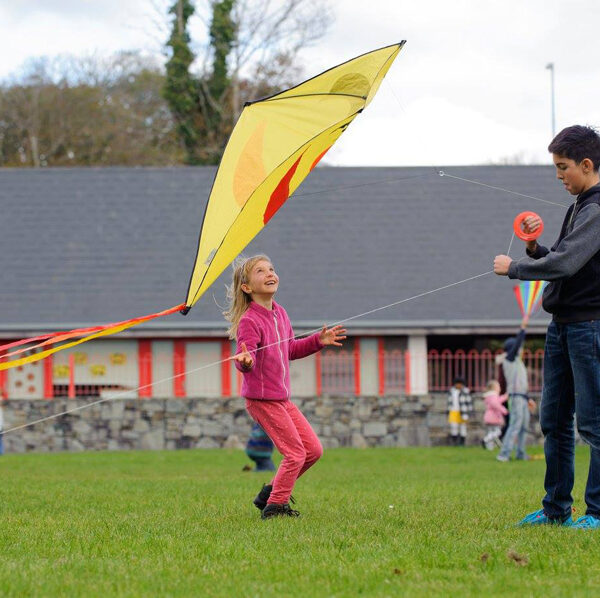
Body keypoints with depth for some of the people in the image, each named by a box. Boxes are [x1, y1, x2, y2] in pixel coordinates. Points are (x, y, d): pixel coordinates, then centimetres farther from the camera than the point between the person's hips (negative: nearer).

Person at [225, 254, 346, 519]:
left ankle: (269, 494, 22)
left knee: (314, 449, 10)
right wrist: (245, 361, -50)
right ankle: (275, 506, 8)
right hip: (262, 399, -9)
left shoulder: (279, 313, 9)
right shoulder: (249, 321, -18)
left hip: (282, 398, 9)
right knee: (295, 453, -8)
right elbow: (245, 359, -28)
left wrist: (318, 340, 16)